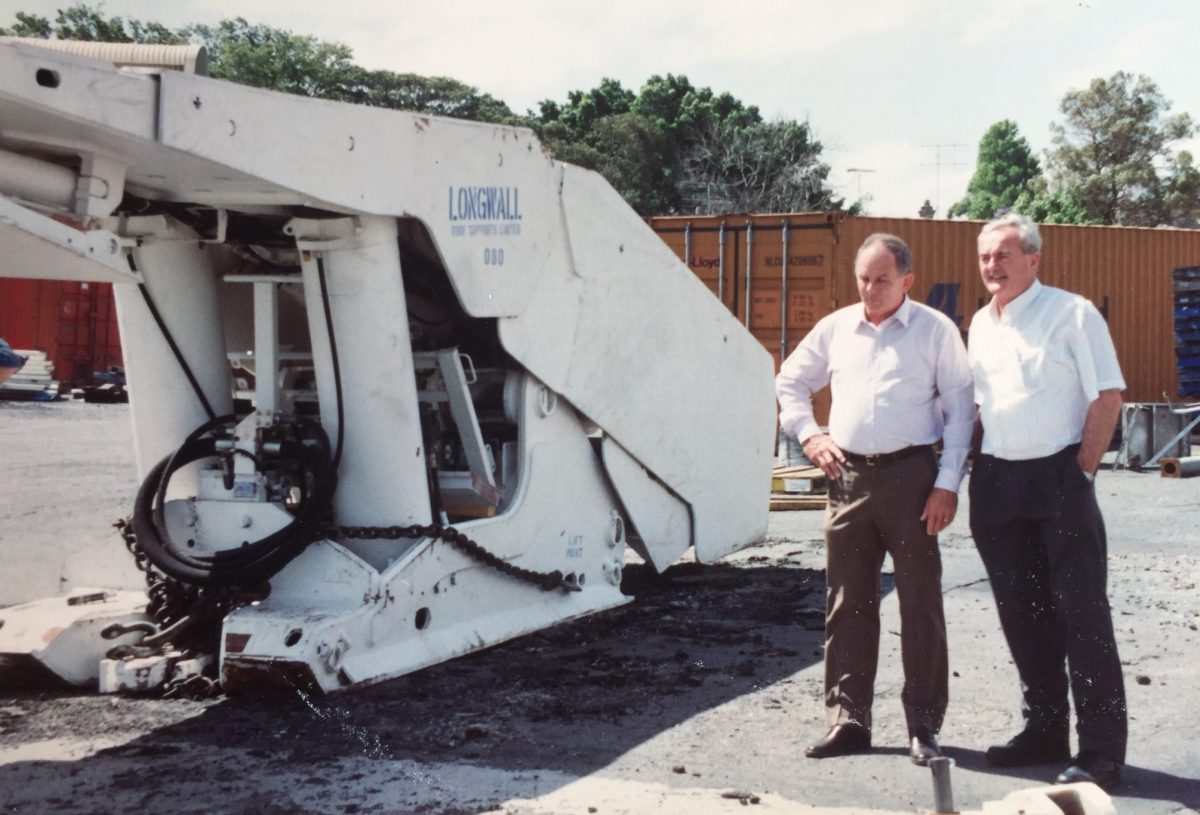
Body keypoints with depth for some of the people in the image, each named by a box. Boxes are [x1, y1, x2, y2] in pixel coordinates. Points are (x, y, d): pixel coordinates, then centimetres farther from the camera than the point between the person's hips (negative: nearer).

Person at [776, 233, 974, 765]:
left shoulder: (935, 329, 1)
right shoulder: (835, 328, 12)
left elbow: (960, 408, -1)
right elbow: (789, 382, 24)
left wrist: (948, 484, -8)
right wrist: (808, 434, 8)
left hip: (911, 474, -4)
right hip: (848, 476, 4)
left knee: (921, 602, 0)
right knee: (847, 603, 6)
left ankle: (923, 725, 9)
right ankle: (847, 720, 15)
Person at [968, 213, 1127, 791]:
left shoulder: (1072, 314, -6)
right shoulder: (980, 324, 13)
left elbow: (1107, 396, -9)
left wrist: (1082, 470, -12)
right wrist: (966, 471, 11)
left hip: (1058, 478, -6)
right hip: (996, 480, 7)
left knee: (1081, 613, -6)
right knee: (1021, 613, 12)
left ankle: (1101, 752, -2)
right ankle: (1044, 731, 24)